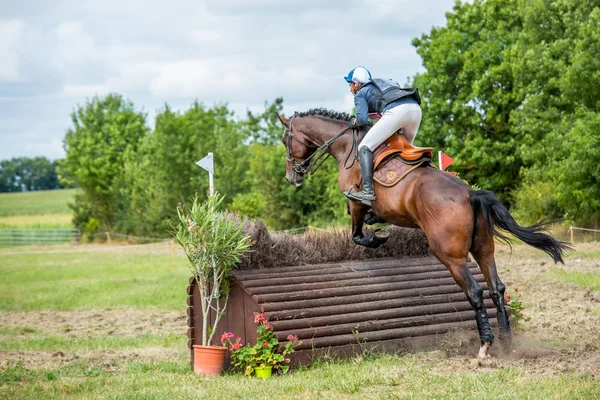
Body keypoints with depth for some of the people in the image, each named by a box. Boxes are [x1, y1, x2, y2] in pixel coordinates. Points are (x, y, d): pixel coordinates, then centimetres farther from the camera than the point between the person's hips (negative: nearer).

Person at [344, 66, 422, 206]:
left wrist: (354, 122, 22)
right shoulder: (381, 82, 38)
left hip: (396, 111, -7)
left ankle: (368, 191, -15)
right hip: (416, 108, 7)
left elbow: (362, 118, 2)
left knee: (365, 147, -2)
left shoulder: (360, 94, 16)